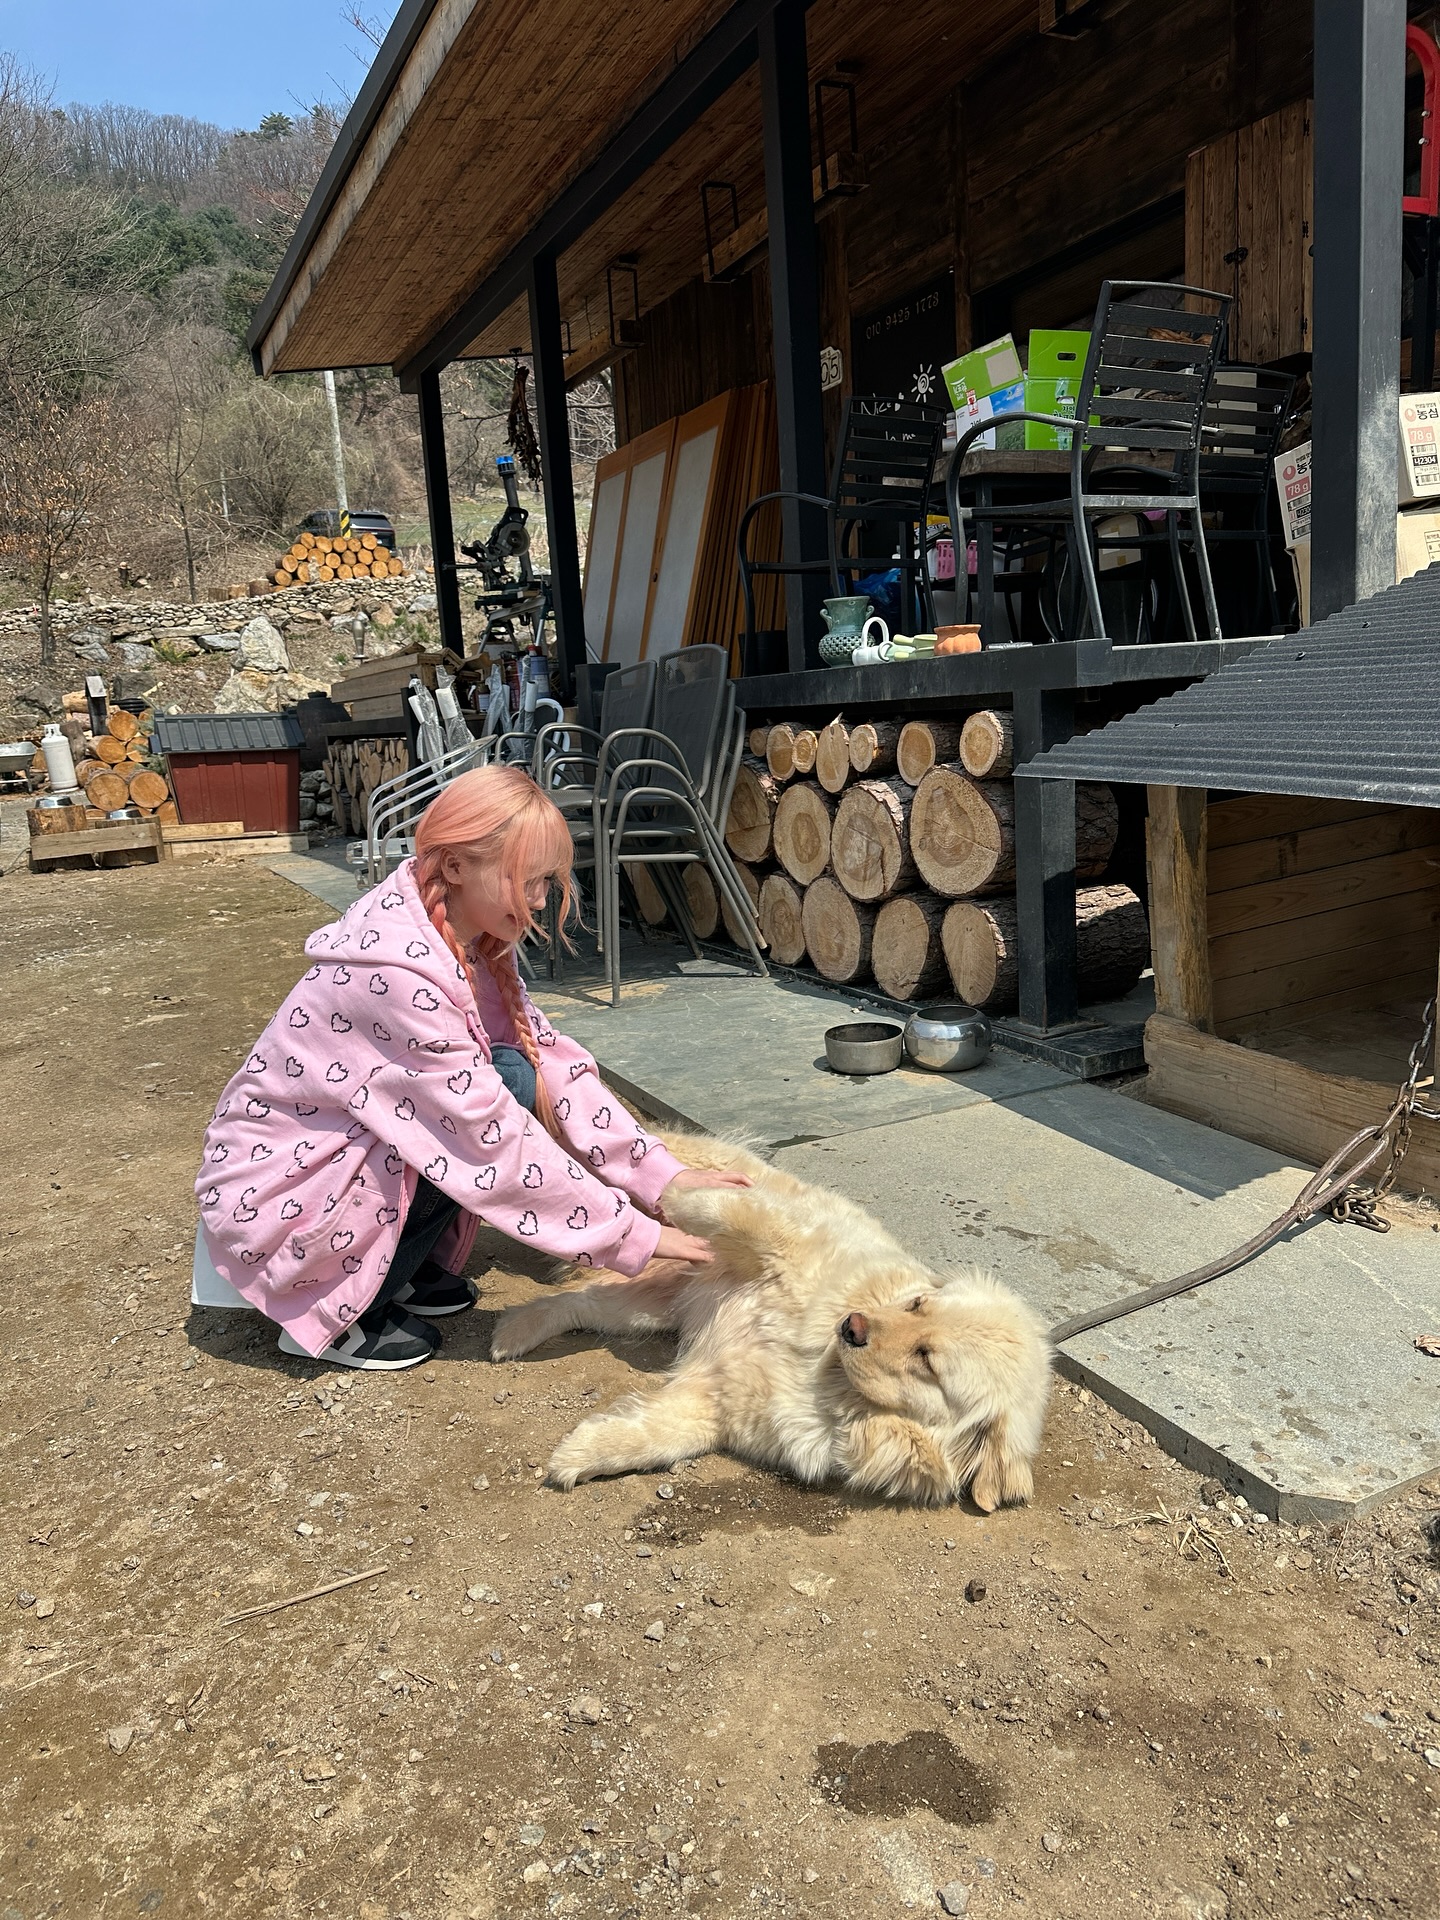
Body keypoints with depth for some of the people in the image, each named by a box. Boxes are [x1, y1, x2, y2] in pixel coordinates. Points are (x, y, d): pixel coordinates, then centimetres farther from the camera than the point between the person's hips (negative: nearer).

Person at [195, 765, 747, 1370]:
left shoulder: (472, 940, -4)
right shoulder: (400, 972, -31)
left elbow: (552, 1058, -6)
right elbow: (496, 1143, -30)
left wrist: (666, 1178, -13)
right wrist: (635, 1235, -24)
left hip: (347, 1150, 8)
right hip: (271, 1198, -8)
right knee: (507, 1079, -20)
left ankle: (411, 1268, 9)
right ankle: (339, 1319, -7)